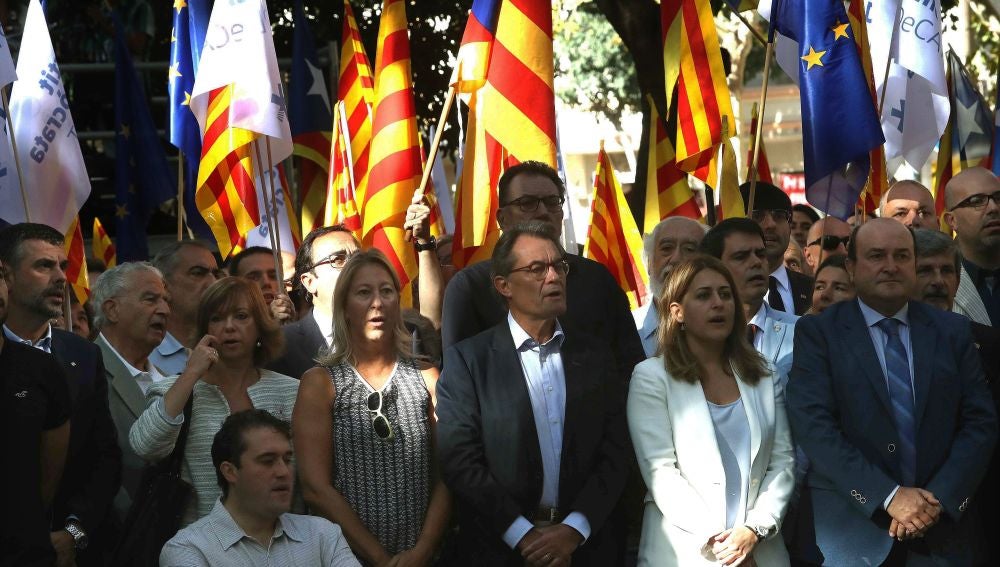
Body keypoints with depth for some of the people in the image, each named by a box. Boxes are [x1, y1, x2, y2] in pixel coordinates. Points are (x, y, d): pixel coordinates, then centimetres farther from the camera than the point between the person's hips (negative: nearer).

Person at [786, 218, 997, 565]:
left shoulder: (952, 331, 8)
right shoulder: (817, 332, -2)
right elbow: (813, 424, -12)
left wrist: (940, 498, -11)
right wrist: (888, 497, -19)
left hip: (937, 534, 3)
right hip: (848, 533, -3)